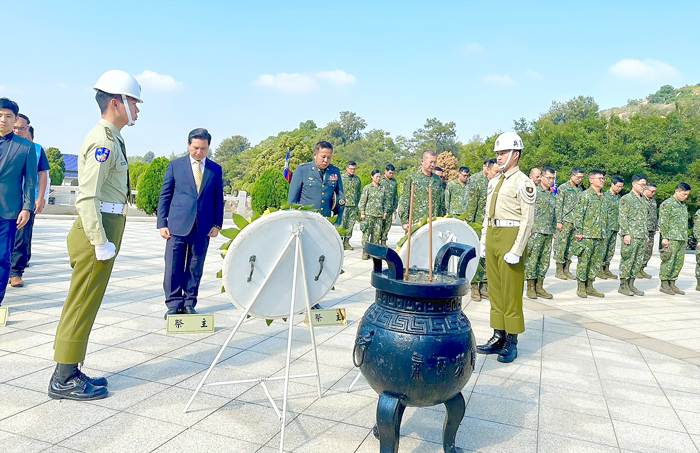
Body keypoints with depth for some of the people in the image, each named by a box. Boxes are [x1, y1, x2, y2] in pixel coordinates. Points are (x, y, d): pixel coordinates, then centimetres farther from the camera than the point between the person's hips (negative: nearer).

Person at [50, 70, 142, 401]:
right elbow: (87, 197, -21)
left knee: (85, 304, 14)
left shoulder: (110, 139, 16)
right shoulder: (103, 141, -14)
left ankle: (68, 373, 25)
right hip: (97, 229, -10)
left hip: (105, 229, 10)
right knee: (82, 304, -2)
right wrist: (101, 243, -22)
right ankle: (64, 379, 10)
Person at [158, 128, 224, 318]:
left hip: (203, 227, 1)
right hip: (178, 225, -1)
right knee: (174, 267, 0)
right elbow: (165, 196, 6)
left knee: (195, 268, 6)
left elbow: (218, 200, 11)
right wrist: (162, 223, -1)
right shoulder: (175, 165, 6)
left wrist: (217, 224, 1)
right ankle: (173, 304, 10)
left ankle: (189, 304, 17)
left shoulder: (215, 169, 9)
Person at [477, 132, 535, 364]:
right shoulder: (494, 181, 15)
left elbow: (528, 220, -13)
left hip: (510, 236, -8)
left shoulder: (523, 183, -9)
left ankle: (511, 342, 8)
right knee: (495, 289, 11)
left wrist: (516, 250, -18)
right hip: (492, 236, 8)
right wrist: (484, 242, 14)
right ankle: (499, 337, 20)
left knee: (511, 292, -2)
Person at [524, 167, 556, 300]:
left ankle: (539, 286, 14)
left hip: (548, 233, 7)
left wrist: (554, 230, 18)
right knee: (532, 259, -5)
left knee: (545, 260, 7)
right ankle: (531, 287, 2)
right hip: (536, 231, -7)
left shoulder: (552, 195, 18)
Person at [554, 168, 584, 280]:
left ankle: (566, 269, 14)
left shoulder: (580, 189, 15)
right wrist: (559, 221, -14)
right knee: (561, 245, -5)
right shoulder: (563, 188, -5)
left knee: (570, 246, 8)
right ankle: (559, 270, 2)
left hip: (576, 222, 6)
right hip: (565, 221, -6)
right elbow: (558, 206, -8)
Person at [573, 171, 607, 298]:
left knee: (596, 262, 9)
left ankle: (589, 286, 18)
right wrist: (578, 232, -15)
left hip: (599, 236, 8)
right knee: (583, 261, -3)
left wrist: (603, 233, 19)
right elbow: (578, 214, -11)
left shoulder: (602, 196, 15)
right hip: (587, 235, -7)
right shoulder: (585, 195, -7)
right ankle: (581, 287, 5)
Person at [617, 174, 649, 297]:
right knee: (627, 260, -5)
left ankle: (631, 285, 15)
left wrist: (646, 235, 19)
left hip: (641, 236, 8)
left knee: (638, 261, 8)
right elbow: (623, 218, -12)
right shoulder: (626, 199, -6)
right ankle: (623, 285, 2)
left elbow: (644, 219, 23)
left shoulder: (644, 200, 18)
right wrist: (626, 234, -18)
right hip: (631, 235, -8)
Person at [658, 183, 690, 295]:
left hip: (682, 240, 8)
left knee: (679, 263, 7)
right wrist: (665, 237, -17)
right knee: (669, 261, -6)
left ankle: (672, 284, 14)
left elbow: (685, 223, 24)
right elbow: (663, 222, -12)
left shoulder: (683, 205, 19)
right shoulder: (667, 204, -6)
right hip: (671, 239, -8)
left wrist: (685, 239, 19)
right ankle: (664, 285, 0)